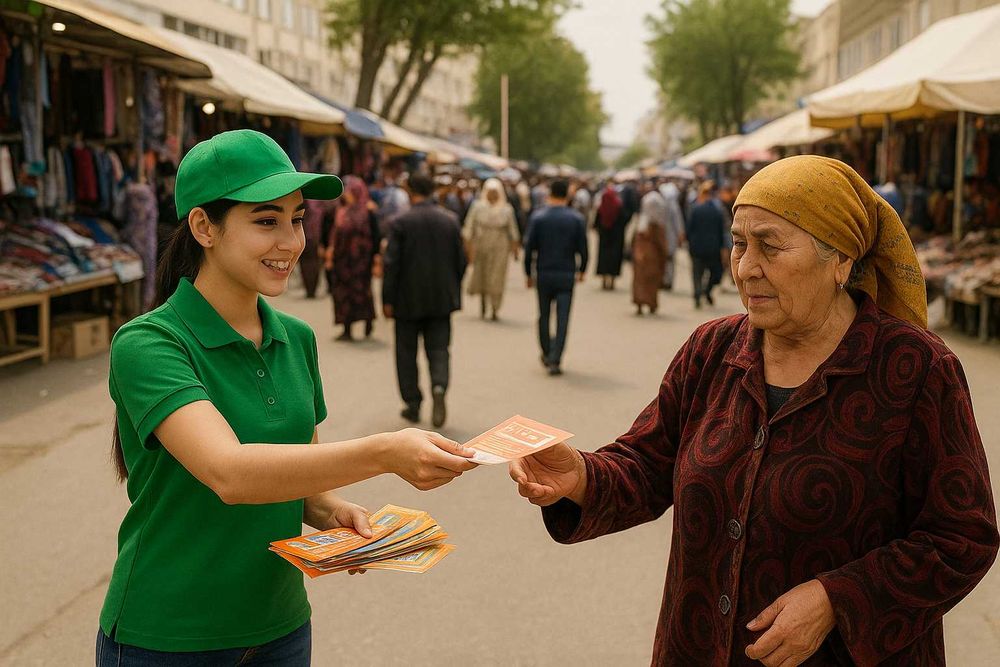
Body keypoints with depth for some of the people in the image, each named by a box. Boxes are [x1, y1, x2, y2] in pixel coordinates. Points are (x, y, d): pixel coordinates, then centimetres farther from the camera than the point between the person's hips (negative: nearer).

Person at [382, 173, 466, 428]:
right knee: (438, 349, 7)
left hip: (409, 299, -2)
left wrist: (387, 300, -5)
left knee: (407, 352, 11)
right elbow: (461, 261, 5)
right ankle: (439, 387, -20)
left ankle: (412, 404, 14)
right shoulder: (450, 220, 1)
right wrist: (454, 292, 16)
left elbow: (391, 263, -12)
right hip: (441, 300, 3)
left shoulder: (402, 222, -10)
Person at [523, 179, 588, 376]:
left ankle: (547, 354, 29)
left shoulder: (538, 218, -2)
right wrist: (581, 271, 17)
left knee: (544, 316, 17)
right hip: (566, 275, -1)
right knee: (562, 319, 0)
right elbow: (582, 249, 0)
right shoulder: (577, 219, -2)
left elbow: (529, 248, -4)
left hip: (543, 273, 1)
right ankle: (555, 361, -7)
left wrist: (529, 273, 7)